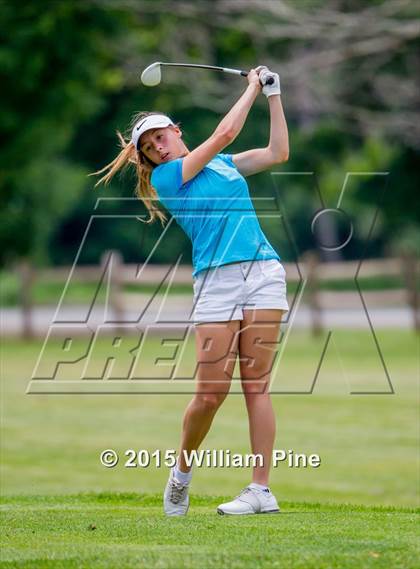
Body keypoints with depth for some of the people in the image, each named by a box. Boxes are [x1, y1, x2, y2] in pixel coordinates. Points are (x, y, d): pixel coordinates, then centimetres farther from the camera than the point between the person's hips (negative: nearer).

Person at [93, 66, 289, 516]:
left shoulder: (225, 164, 21)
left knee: (256, 386, -4)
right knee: (210, 394, -7)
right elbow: (224, 134, 1)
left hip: (263, 274, 3)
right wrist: (253, 88, 11)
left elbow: (278, 152, 18)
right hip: (216, 284, -3)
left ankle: (261, 490, -3)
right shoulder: (163, 178, 5)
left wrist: (273, 96, 16)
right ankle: (182, 471, 19)